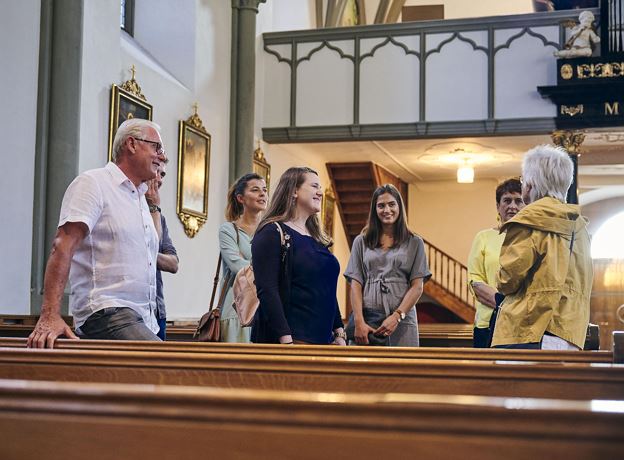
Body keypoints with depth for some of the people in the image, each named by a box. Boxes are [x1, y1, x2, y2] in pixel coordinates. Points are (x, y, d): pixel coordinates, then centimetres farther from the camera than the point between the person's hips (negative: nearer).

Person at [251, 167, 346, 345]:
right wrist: (286, 340, -23)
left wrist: (339, 333, 13)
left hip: (323, 338, 7)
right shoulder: (272, 233, -6)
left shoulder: (318, 239, 18)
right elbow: (266, 291, -16)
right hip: (292, 338, -7)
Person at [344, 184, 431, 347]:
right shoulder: (361, 242, 12)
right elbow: (355, 284, 5)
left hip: (402, 320, 0)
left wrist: (397, 316, -11)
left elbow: (417, 286, 2)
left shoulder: (414, 243, 9)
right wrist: (359, 322, -8)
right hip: (366, 319, 1)